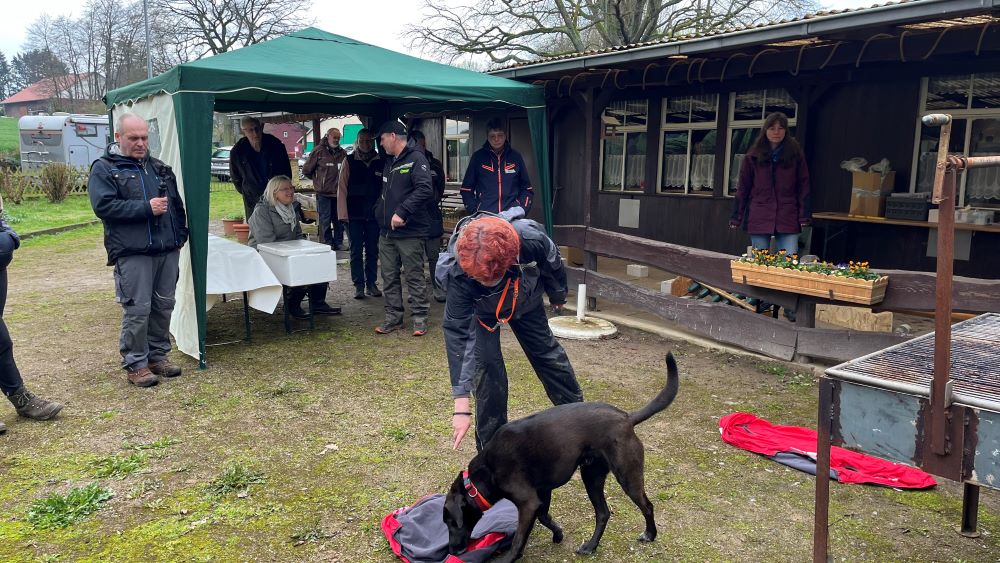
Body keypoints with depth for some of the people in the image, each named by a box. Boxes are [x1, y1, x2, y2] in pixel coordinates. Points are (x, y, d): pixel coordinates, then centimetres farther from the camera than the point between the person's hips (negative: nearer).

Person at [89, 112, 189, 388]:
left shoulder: (159, 167, 18)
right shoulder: (104, 169, 0)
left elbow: (177, 203, 21)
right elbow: (103, 206, -13)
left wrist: (180, 235, 10)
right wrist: (146, 208, -16)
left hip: (168, 250, 6)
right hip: (132, 253, -6)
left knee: (164, 305, 10)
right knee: (137, 309, -5)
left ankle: (158, 354, 24)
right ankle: (135, 363, 7)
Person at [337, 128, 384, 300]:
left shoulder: (380, 162, 4)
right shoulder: (349, 161, 1)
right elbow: (342, 188, 0)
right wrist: (343, 213, -6)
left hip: (375, 214, 1)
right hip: (355, 214, -1)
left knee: (372, 250, 8)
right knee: (356, 251, 3)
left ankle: (371, 283, 18)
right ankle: (359, 285, 10)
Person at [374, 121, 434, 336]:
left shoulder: (416, 159, -9)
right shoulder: (389, 162, 19)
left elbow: (424, 190, -23)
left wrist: (402, 212, -26)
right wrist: (380, 212, 15)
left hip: (410, 232, -8)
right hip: (386, 232, 9)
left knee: (414, 277, -1)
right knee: (389, 277, 11)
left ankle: (419, 318, 9)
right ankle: (393, 317, 19)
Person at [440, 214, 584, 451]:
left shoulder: (531, 240, -42)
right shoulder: (459, 274, -44)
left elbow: (553, 267, -17)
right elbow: (456, 333, -40)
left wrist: (558, 297, 6)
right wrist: (462, 407, -42)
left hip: (526, 302, 2)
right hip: (483, 311, -2)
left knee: (548, 355, 15)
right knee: (487, 366, -13)